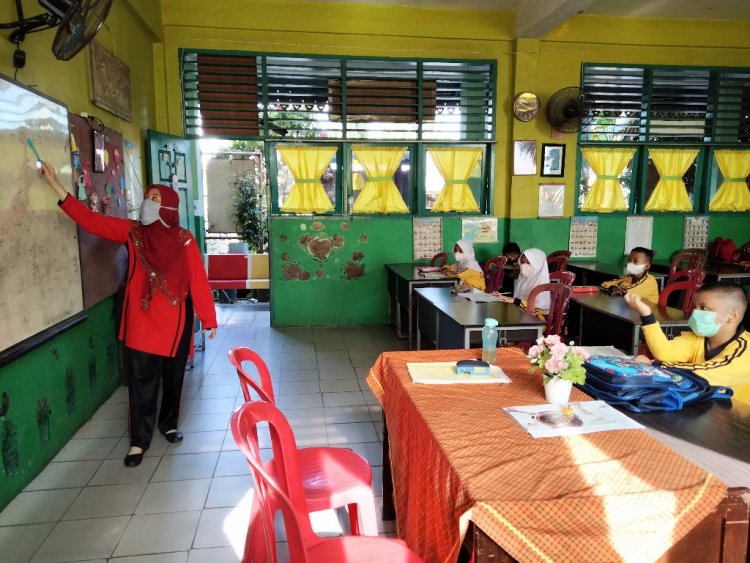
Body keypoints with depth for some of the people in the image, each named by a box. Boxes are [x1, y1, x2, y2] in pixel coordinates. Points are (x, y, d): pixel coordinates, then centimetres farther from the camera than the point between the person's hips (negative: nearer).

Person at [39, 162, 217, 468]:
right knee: (141, 381, 4)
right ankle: (139, 440, 17)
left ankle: (169, 424, 35)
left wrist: (209, 319, -6)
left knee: (173, 376, 13)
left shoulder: (184, 240, -6)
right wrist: (54, 183, -7)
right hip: (142, 321, 1)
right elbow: (90, 220, -3)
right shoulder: (132, 231, 1)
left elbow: (198, 281, -7)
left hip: (175, 321, -1)